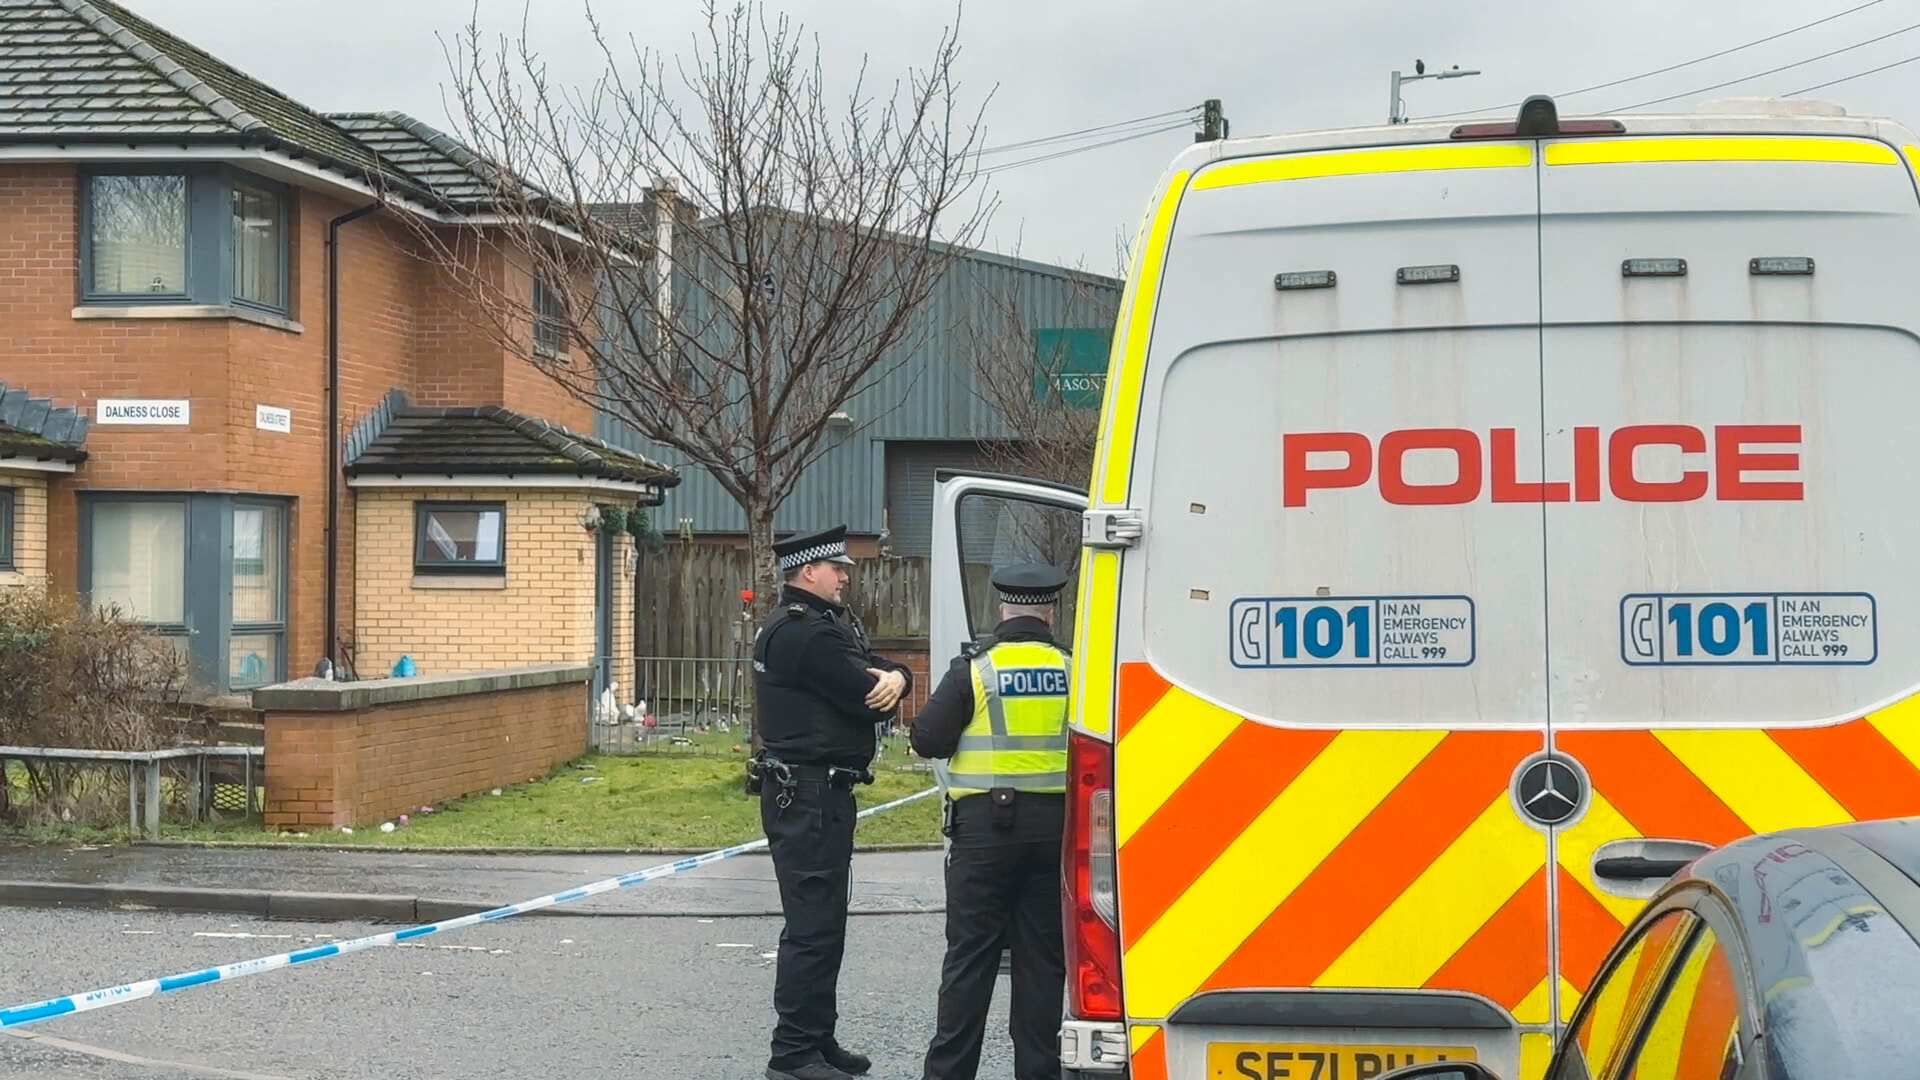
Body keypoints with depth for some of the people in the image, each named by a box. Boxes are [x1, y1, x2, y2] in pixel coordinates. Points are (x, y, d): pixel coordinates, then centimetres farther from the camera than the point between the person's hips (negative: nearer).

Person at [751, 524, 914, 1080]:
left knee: (823, 921, 17)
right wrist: (881, 684, 3)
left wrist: (894, 677, -14)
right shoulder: (806, 632, -18)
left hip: (819, 792, 11)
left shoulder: (828, 623, 17)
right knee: (813, 924, -9)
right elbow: (866, 695, -21)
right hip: (808, 797, -11)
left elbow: (881, 674, 9)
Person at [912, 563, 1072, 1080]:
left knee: (970, 955, 2)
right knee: (1042, 955, 9)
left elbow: (927, 739, -6)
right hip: (1054, 823, 2)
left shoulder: (975, 668, -7)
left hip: (986, 824, -2)